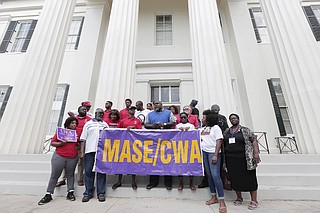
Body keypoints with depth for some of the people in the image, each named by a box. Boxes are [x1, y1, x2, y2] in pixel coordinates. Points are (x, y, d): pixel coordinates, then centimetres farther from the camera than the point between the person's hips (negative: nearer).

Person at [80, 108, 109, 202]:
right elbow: (83, 138, 7)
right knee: (88, 171, 4)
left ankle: (101, 193, 11)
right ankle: (88, 193, 18)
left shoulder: (105, 124, 15)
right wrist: (82, 151, -1)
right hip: (89, 150, 0)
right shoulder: (88, 123, 11)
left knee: (101, 171, 2)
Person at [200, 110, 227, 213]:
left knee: (215, 175, -11)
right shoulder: (203, 129, 14)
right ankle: (214, 197, 23)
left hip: (213, 153, -6)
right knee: (209, 175, 10)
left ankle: (222, 201, 1)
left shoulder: (215, 127, -6)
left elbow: (219, 141, -11)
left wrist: (215, 155, -18)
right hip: (205, 153, 7)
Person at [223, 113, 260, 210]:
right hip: (231, 159, 4)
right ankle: (239, 198, 28)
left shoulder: (245, 130, 0)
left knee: (250, 179, 4)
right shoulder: (226, 131, 10)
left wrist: (256, 153, -14)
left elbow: (254, 140, -5)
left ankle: (254, 201, 17)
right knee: (235, 179, 11)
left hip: (244, 159, -3)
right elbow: (222, 143, 15)